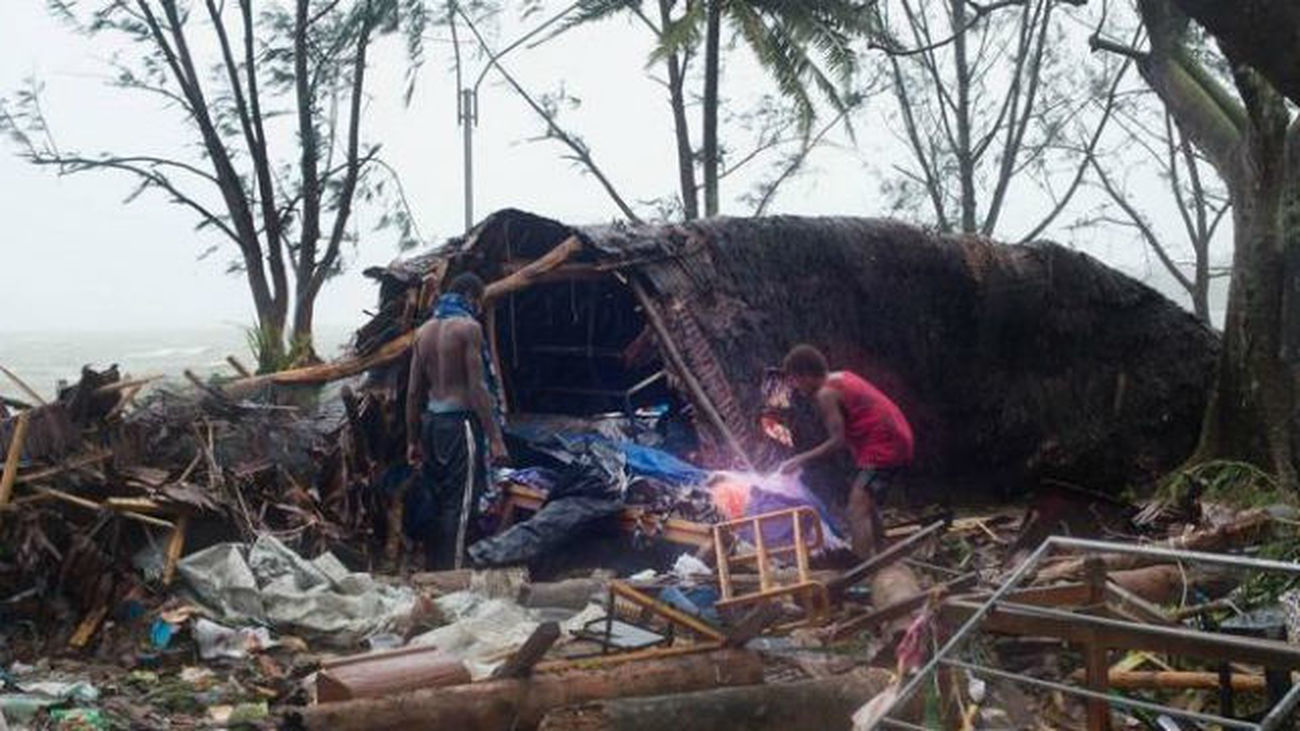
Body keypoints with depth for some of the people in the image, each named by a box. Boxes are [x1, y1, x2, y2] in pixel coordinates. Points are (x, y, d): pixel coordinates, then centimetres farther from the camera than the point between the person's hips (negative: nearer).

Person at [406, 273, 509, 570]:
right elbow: (477, 387, -15)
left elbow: (414, 391, 12)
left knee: (436, 501, 15)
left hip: (431, 420, 8)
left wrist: (413, 440, 17)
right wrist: (495, 438, -14)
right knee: (458, 505, -4)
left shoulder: (425, 330, 12)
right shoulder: (468, 327, -9)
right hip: (460, 421, -7)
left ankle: (432, 571, 21)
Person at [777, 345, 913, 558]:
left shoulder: (826, 394, -13)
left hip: (883, 446, -11)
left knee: (857, 510, -15)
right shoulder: (843, 377, 16)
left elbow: (838, 441, -17)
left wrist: (801, 460, -11)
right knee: (868, 505, 24)